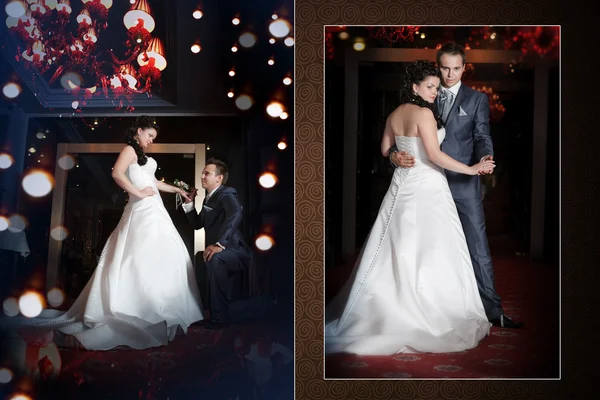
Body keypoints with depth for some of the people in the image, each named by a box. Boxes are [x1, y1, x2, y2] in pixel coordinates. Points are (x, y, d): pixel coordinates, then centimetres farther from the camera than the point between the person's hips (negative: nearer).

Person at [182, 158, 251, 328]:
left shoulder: (227, 194, -13)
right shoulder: (209, 198, 15)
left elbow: (236, 214, -35)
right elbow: (197, 224, 23)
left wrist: (219, 244, -45)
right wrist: (189, 202, 10)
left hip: (234, 252, -10)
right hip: (220, 252, 10)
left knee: (214, 259, -36)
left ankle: (219, 316, -29)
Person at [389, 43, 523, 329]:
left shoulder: (477, 99, 6)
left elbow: (482, 137, -3)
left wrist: (485, 157, -26)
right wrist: (395, 155, -16)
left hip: (464, 185, -2)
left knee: (478, 248, -4)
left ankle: (493, 311, 2)